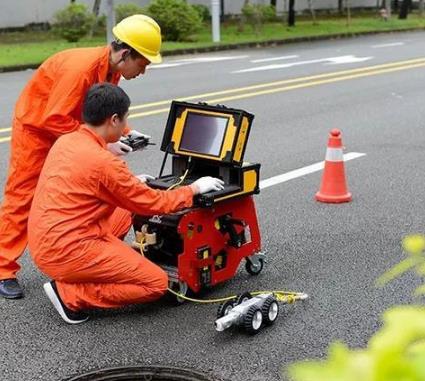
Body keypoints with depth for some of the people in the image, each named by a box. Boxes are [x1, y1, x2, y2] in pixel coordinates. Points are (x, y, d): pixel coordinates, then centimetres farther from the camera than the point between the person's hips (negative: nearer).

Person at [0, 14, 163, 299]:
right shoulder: (81, 67, -33)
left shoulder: (111, 69, -7)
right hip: (36, 125, -8)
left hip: (69, 129, 8)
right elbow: (55, 120, -33)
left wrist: (123, 132, -9)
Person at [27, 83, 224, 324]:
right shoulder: (103, 161, -20)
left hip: (43, 244, 9)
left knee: (124, 212, 27)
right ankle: (70, 294, -5)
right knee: (157, 284, -3)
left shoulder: (66, 141, 6)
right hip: (68, 252, -9)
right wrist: (194, 189, 5)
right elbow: (152, 203, -9)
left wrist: (131, 183, 27)